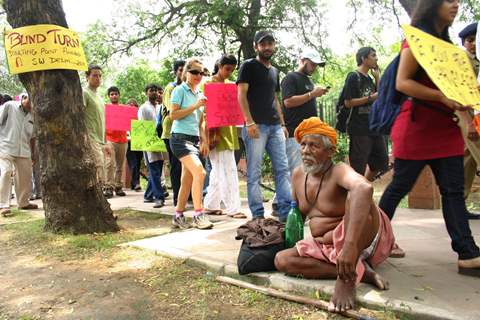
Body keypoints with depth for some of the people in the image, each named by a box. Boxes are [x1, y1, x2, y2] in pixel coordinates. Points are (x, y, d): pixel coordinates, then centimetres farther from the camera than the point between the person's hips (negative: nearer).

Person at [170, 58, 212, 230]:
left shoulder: (199, 94, 18)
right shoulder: (179, 90, -2)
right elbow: (173, 114, -11)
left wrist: (204, 141, 12)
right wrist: (195, 106, -16)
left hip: (194, 140, 7)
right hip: (180, 138, -7)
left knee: (187, 180, 7)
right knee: (199, 172, -23)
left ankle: (178, 216, 17)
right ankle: (198, 215, -18)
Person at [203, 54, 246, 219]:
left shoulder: (229, 84, 17)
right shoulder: (210, 83, -4)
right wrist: (213, 133, -18)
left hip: (229, 130, 8)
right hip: (217, 131, -8)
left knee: (219, 170, 11)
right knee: (228, 170, -9)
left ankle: (211, 205, 20)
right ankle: (232, 208, -4)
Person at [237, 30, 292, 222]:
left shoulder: (274, 71, 22)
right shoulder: (249, 66, 2)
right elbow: (241, 94, -7)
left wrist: (282, 123, 16)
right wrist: (249, 122, -17)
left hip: (275, 126, 7)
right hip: (256, 126, -7)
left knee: (283, 169, 3)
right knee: (254, 173, -3)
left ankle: (286, 211, 8)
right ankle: (258, 215, 3)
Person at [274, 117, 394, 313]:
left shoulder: (339, 171, -22)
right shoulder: (298, 175, 2)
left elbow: (364, 188, -47)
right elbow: (298, 214, 18)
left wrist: (350, 245, -56)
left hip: (364, 242, -7)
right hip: (326, 246, 8)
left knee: (355, 196, -34)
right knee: (282, 260, -12)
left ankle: (346, 278, -28)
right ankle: (359, 272, -14)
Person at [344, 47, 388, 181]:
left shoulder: (369, 79, 16)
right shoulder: (353, 77, -7)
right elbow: (348, 102, -15)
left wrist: (377, 78, 10)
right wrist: (370, 98, -16)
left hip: (374, 127, 8)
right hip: (359, 129, -8)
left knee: (381, 161, 14)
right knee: (358, 166, -3)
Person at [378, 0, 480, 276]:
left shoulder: (446, 43, 20)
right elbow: (402, 83, -16)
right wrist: (443, 97, -24)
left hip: (446, 128, 8)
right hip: (417, 127, -8)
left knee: (454, 190, 2)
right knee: (400, 186, 1)